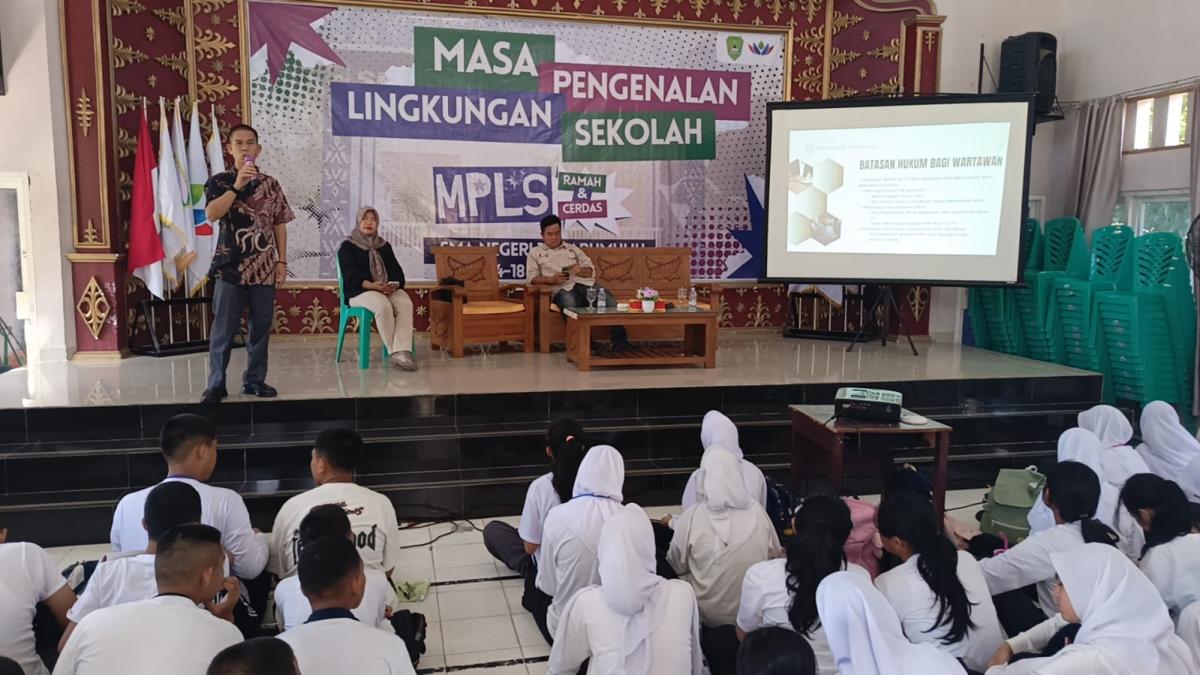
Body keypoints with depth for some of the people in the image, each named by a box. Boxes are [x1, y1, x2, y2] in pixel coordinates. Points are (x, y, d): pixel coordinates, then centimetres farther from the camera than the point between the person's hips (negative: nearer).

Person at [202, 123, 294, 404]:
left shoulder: (270, 184, 8)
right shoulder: (219, 181, 0)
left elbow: (279, 225, 10)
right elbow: (211, 214, -16)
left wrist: (281, 261, 4)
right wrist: (237, 186, -21)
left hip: (264, 268, 3)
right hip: (230, 267, -3)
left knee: (261, 326, 7)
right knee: (224, 328, -1)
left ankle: (254, 380, 19)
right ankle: (216, 384, 7)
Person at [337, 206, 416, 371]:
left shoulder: (384, 246, 22)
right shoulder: (347, 246, 7)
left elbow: (396, 270, 10)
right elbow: (350, 274, -8)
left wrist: (394, 284, -15)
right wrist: (371, 285, -26)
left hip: (389, 289, 4)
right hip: (360, 291, -4)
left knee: (405, 304, -31)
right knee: (383, 305, -38)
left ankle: (402, 351, -43)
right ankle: (394, 351, -29)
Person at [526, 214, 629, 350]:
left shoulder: (573, 248, 28)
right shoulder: (535, 252, 21)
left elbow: (591, 270, 19)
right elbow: (532, 278, 8)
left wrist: (580, 271, -5)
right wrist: (552, 279, -10)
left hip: (584, 283, 3)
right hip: (562, 289, -3)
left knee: (606, 297, -29)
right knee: (570, 303, -40)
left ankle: (620, 340, -32)